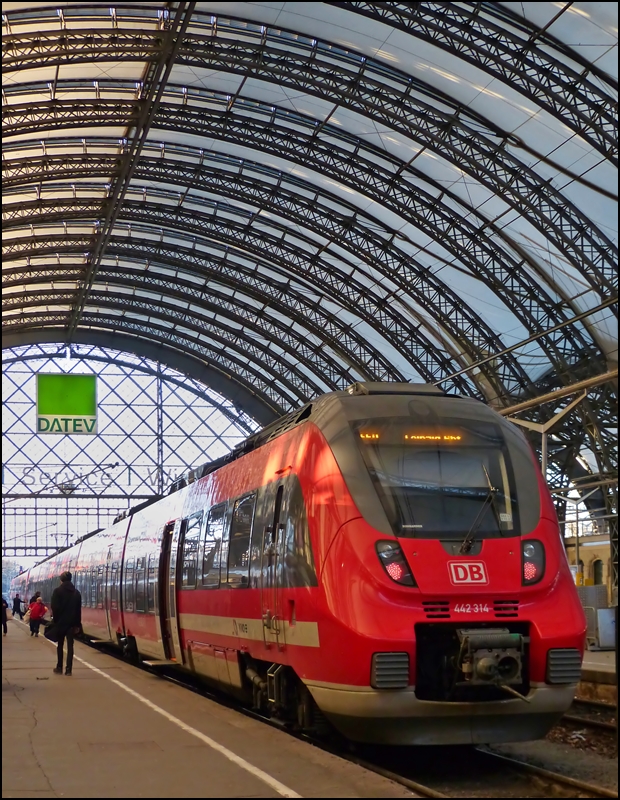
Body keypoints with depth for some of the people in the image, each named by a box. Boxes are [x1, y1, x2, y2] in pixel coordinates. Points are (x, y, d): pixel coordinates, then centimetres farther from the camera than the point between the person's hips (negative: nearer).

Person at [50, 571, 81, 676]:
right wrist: (77, 624, 10)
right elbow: (78, 610, 8)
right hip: (71, 623, 3)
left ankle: (59, 667, 13)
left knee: (60, 645, 11)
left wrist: (55, 620, -2)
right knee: (70, 645, 1)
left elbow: (55, 607, -12)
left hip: (60, 622, -3)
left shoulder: (57, 591, -5)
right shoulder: (76, 592, 9)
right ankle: (68, 669, -4)